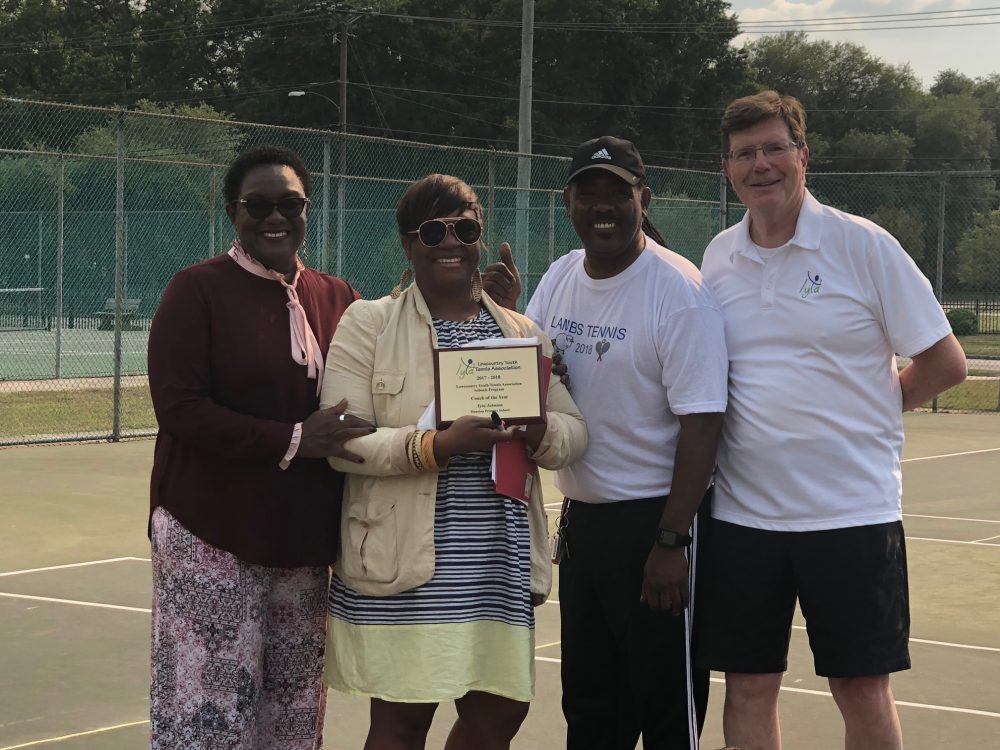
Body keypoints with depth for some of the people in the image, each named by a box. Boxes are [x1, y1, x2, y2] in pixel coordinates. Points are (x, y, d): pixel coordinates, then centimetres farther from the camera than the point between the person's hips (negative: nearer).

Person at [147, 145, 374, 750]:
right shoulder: (199, 290, -4)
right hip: (213, 534, -5)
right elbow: (179, 408, -12)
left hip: (304, 535, 5)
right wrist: (293, 442, -18)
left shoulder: (337, 297, 10)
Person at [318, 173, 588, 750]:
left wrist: (537, 432, -14)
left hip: (500, 563, 4)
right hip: (402, 559, -4)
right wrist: (436, 446, -23)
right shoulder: (367, 324, 0)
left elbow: (574, 432, 9)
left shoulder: (522, 332, 14)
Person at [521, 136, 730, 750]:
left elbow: (701, 423, -18)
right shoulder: (559, 279, 6)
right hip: (581, 515, 7)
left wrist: (670, 542, -21)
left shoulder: (679, 291, -15)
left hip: (655, 520, -7)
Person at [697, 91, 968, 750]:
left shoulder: (863, 245, -5)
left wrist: (865, 411, 2)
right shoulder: (717, 258, 7)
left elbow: (945, 362, -2)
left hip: (853, 513, -3)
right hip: (743, 514, 4)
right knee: (749, 687, 7)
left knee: (863, 691, 1)